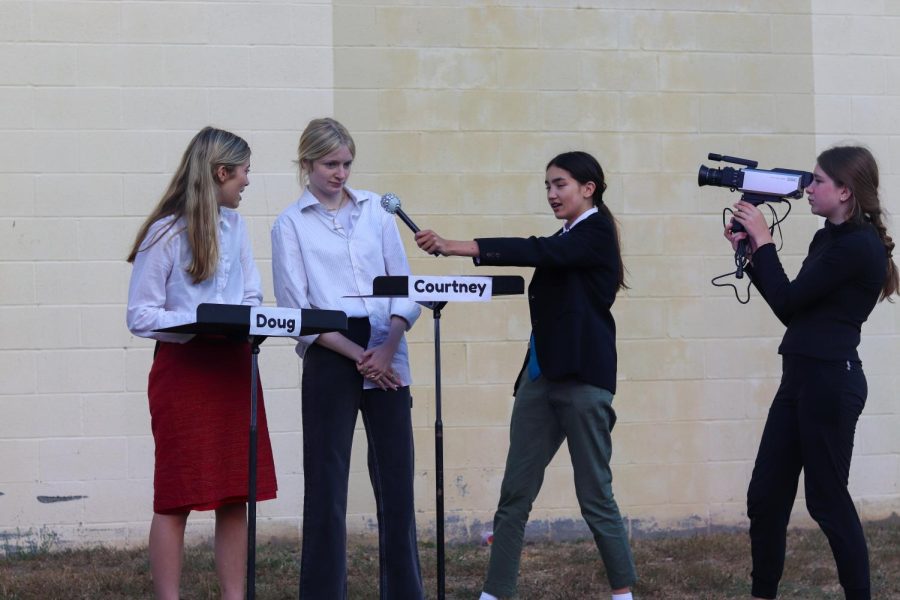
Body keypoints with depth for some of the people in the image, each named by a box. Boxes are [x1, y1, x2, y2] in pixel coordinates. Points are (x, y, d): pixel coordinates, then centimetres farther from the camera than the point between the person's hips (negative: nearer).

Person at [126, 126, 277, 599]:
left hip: (233, 369, 6)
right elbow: (140, 317, -9)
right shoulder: (165, 234, -7)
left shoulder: (235, 227, 12)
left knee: (235, 496, 5)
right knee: (176, 497, -2)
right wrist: (202, 323, -21)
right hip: (183, 369, -6)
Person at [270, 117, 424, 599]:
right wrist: (358, 356, -11)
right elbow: (295, 309, -3)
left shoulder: (376, 209, 11)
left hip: (386, 357, 3)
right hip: (330, 359, -2)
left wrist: (387, 349, -8)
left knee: (395, 476, 3)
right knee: (326, 482, -1)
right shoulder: (290, 224, 3)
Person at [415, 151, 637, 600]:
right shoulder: (563, 241, 18)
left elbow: (536, 252, -22)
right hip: (542, 375, 8)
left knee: (594, 494, -2)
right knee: (514, 494, 1)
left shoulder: (596, 233, -8)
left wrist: (455, 247, -30)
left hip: (582, 376, -8)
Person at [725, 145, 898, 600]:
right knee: (765, 495, 9)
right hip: (802, 376, 10)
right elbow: (792, 306, 15)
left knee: (827, 499, -2)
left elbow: (787, 301, -16)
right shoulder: (829, 239, 15)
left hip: (830, 381, -10)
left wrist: (763, 239, -7)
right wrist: (750, 253, 10)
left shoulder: (860, 246, -15)